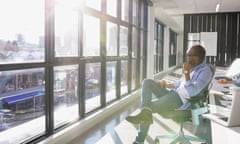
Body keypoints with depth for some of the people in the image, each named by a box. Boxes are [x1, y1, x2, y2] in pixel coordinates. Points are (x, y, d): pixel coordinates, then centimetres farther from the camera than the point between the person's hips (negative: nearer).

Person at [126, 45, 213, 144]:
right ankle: (145, 113, -29)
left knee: (150, 106, -21)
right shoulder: (191, 66, 14)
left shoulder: (205, 71, -12)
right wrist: (166, 85, 17)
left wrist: (186, 72, -21)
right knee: (147, 82, -8)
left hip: (181, 101, -9)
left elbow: (192, 92, -24)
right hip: (173, 93, 9)